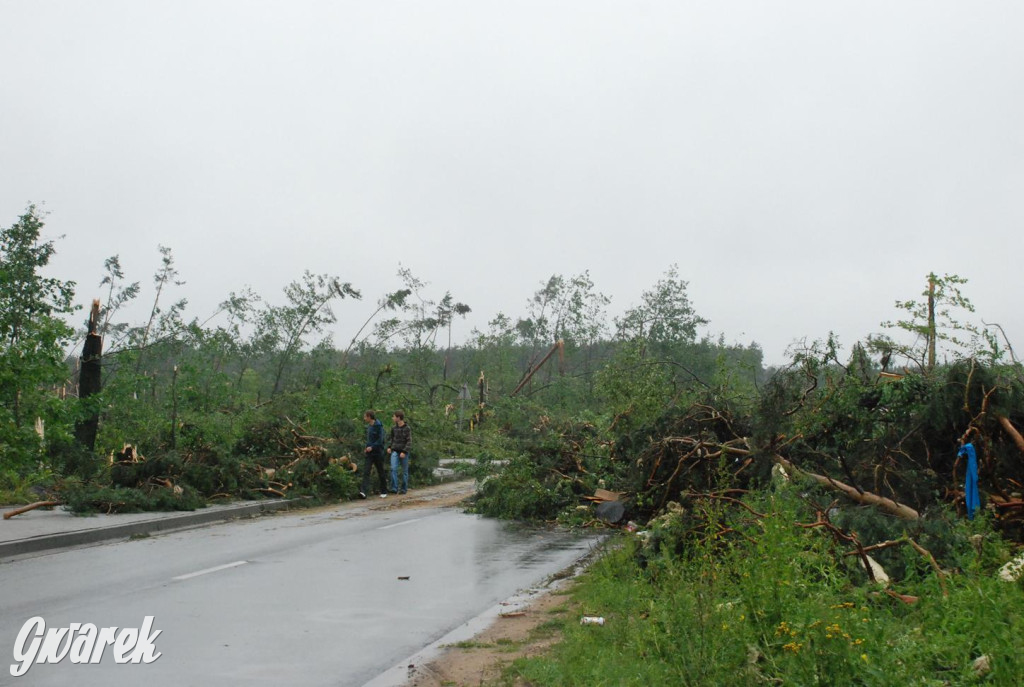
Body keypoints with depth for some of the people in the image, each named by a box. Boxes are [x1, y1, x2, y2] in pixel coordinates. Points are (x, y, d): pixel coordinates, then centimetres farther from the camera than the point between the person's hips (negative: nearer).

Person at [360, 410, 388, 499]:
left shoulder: (378, 426, -11)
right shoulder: (368, 426, 11)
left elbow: (380, 440, -16)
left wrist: (372, 447, -22)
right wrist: (367, 447, 10)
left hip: (377, 453, -6)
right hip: (368, 453, 6)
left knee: (381, 473, 6)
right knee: (366, 472, -9)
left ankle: (384, 492, 20)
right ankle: (363, 492, -20)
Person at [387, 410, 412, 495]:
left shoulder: (407, 428, -9)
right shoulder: (394, 427, 6)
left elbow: (409, 441, -11)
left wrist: (404, 452, -18)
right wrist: (389, 447, 4)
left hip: (404, 452, -3)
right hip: (395, 451, 3)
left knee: (404, 471, 5)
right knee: (393, 469, -13)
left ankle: (404, 489, 15)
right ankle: (394, 488, -15)